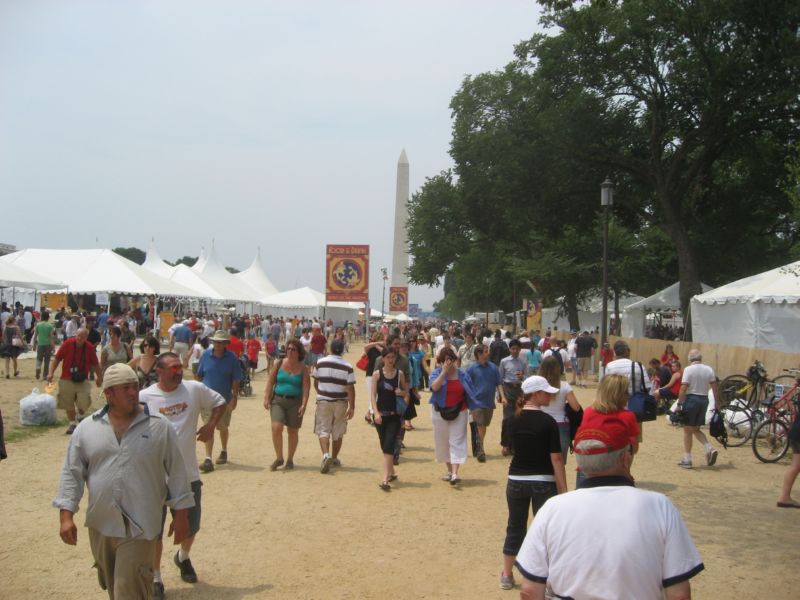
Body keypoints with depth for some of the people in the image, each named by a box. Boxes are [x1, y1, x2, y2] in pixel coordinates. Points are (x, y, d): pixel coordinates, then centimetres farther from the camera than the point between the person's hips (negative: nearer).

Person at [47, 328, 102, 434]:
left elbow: (95, 365, 9)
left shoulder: (90, 348, -3)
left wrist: (99, 377, 16)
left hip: (83, 381, 0)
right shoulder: (67, 344, -8)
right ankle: (73, 424, 25)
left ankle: (81, 416, 24)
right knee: (68, 405, 7)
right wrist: (51, 373, -12)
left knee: (84, 403, -9)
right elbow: (57, 360, -2)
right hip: (67, 380, 0)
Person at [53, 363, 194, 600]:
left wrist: (181, 514, 0)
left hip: (139, 527, -4)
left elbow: (176, 471, 0)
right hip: (99, 524, 4)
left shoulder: (159, 426, -3)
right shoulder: (87, 428, 3)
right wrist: (66, 515, -1)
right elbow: (72, 473, 6)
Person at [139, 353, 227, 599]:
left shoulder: (194, 389, -3)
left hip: (189, 474, 3)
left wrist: (211, 425, -1)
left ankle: (183, 557, 47)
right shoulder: (144, 397, -10)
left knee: (191, 526, 16)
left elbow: (219, 402, 13)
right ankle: (155, 578, 24)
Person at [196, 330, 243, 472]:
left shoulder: (232, 358, -6)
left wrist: (234, 398, -9)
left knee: (223, 428, 17)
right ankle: (208, 460, -7)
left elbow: (236, 380, -4)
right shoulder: (205, 355, -2)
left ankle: (224, 452, 40)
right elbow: (199, 376, 6)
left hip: (225, 399, 0)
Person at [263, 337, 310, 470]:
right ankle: (279, 458, 2)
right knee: (276, 427, -15)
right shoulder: (279, 364, 3)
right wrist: (266, 398, -3)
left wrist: (304, 404, -17)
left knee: (293, 431, 6)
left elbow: (306, 388, -6)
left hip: (295, 402, 0)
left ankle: (290, 460, 22)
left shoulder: (303, 368, 0)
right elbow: (270, 382, 5)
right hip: (278, 400, 1)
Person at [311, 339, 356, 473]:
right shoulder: (347, 367, -8)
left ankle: (326, 454, -22)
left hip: (323, 401, 0)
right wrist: (352, 407, -6)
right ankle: (334, 458, 26)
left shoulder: (320, 363, -4)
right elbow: (350, 388, -11)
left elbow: (315, 383, 7)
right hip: (340, 402, 0)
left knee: (323, 430, 1)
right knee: (338, 432, 14)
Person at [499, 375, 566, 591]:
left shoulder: (514, 420, 0)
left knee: (515, 527, 17)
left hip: (516, 480, 5)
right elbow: (556, 459, -15)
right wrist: (564, 491, -12)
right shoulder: (548, 422, -14)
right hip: (543, 482, -4)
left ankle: (507, 575, 26)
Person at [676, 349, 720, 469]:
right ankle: (710, 449, -2)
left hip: (691, 399, -5)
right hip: (704, 400, 5)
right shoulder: (709, 369, 5)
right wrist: (717, 403, 12)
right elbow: (715, 387, 5)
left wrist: (679, 404, -13)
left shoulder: (688, 369, -10)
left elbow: (683, 388, -16)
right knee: (696, 429, 19)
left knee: (688, 431, 5)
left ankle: (687, 460, 8)